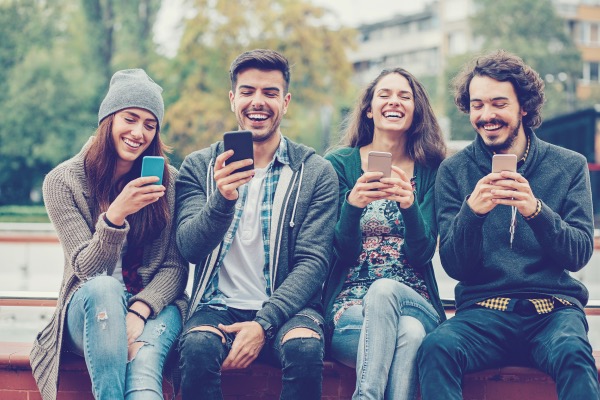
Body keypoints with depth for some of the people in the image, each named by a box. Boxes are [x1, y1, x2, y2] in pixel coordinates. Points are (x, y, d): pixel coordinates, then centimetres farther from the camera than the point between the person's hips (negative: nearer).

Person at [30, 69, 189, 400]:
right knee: (103, 288, -37)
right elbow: (87, 270, -10)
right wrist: (115, 215, -29)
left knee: (143, 363, -35)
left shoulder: (169, 181, 2)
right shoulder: (62, 181, -3)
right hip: (91, 309, 0)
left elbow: (175, 267, 1)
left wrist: (139, 312, -19)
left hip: (155, 306, 0)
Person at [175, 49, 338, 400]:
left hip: (285, 307, 0)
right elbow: (190, 249, -4)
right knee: (198, 347, -32)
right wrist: (222, 199, -24)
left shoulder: (316, 173, 5)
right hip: (219, 306, 1)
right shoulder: (199, 167, 9)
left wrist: (263, 324, -17)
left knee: (304, 347, -33)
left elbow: (312, 262, -2)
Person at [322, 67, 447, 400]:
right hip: (352, 307, -1)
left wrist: (409, 205, -22)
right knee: (408, 334, -35)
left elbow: (422, 254, -2)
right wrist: (352, 205, -22)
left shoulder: (430, 171, 8)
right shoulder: (340, 163, 5)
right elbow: (344, 253, -1)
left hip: (416, 305, 1)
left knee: (384, 289, -35)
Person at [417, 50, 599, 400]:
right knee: (436, 347, -32)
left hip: (554, 307, 0)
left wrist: (536, 210, -18)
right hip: (483, 310, 0)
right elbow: (454, 266, 2)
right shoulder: (454, 171, 7)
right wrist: (471, 211, -18)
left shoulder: (569, 165, 8)